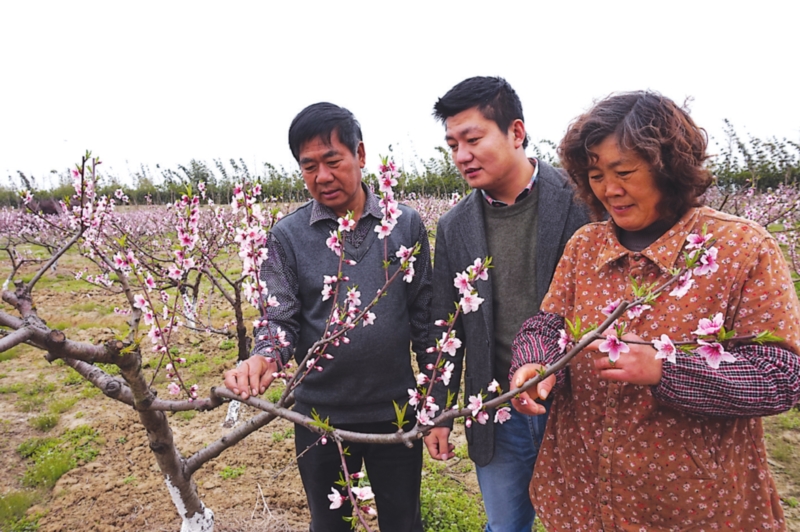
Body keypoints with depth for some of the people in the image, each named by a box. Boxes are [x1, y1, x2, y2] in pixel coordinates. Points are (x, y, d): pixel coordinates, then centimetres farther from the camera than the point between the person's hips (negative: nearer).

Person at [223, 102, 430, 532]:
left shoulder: (406, 225, -3)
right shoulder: (287, 236, -5)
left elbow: (423, 316, 1)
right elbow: (280, 320, -6)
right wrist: (262, 359, -28)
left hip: (395, 412, 0)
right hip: (320, 415, 0)